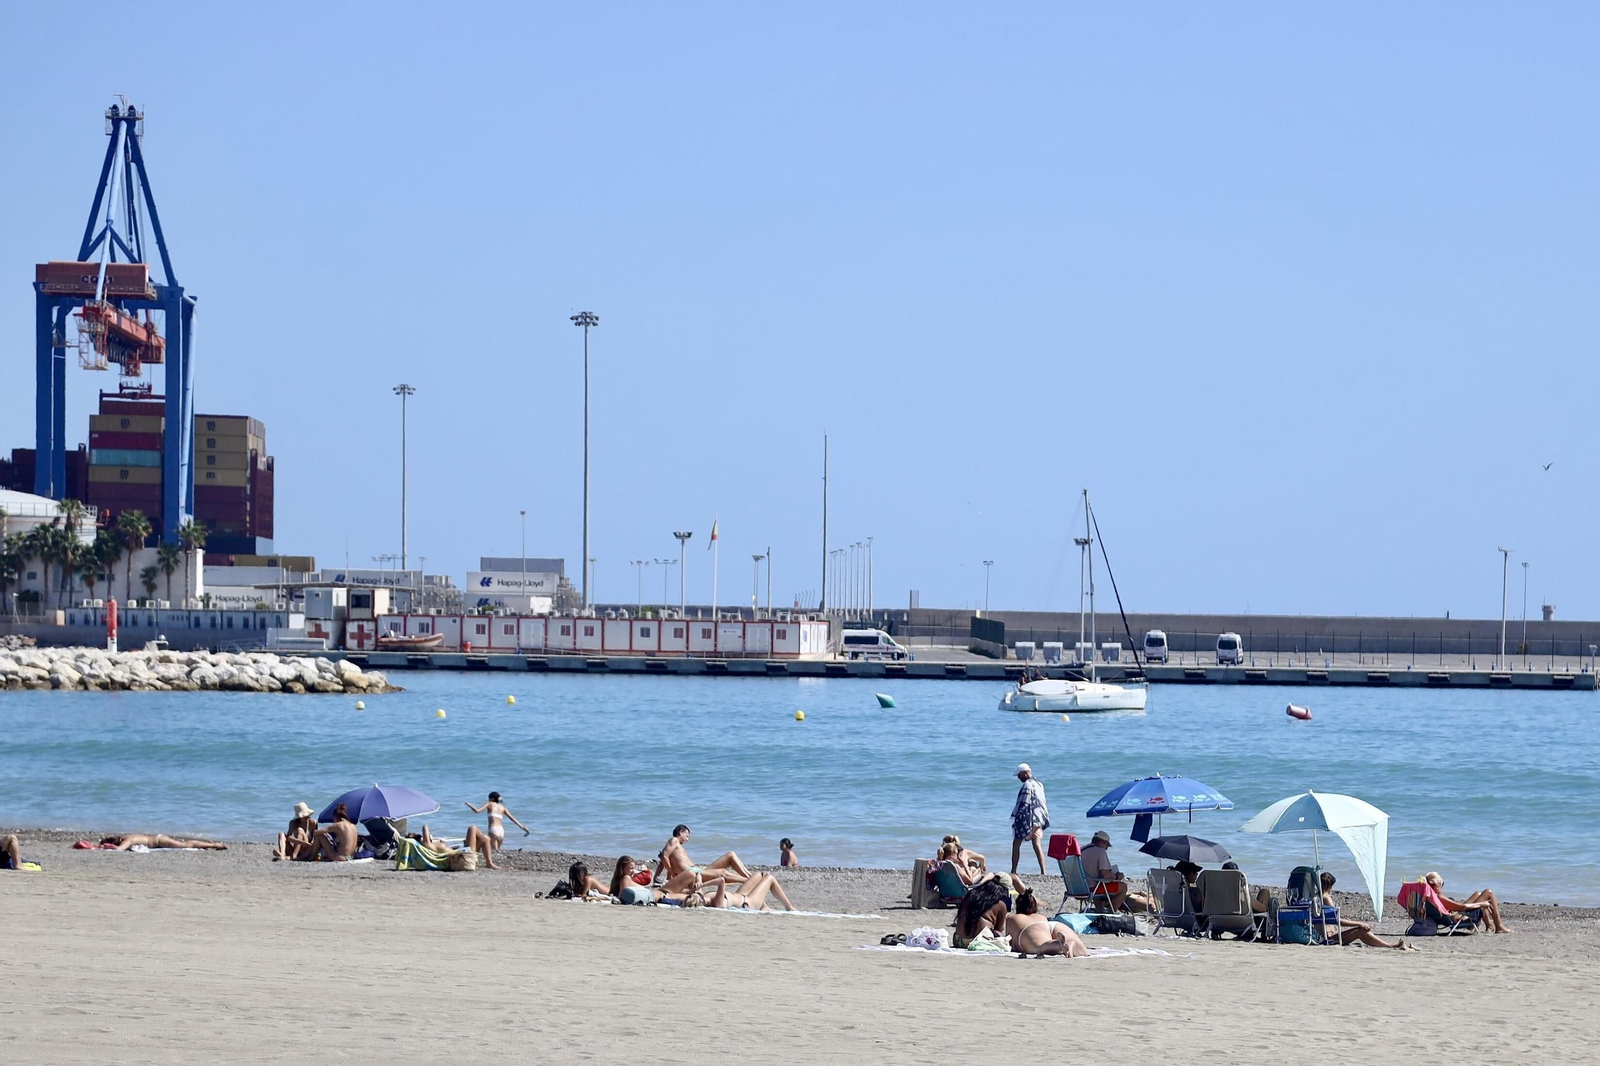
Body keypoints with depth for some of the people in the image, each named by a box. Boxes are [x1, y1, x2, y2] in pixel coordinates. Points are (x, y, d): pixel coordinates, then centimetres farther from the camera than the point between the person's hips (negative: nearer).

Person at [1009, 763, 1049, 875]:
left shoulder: (1027, 785, -14)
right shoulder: (1039, 784, 12)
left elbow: (1023, 803, -18)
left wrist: (1015, 816, -13)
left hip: (1026, 818, -8)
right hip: (1038, 818, 8)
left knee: (1016, 844, 3)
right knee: (1037, 845, 5)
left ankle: (1013, 871, 3)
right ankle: (1043, 872, -4)